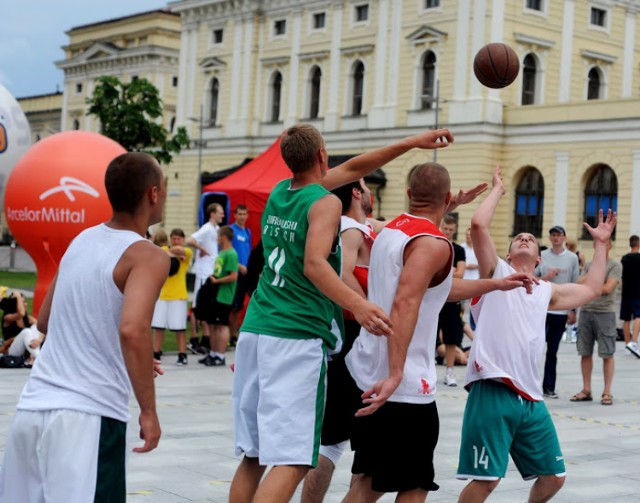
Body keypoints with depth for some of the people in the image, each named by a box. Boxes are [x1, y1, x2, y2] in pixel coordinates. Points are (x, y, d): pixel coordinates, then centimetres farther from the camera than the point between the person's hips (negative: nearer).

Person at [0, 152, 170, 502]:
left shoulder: (82, 241, 14)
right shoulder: (147, 256, -8)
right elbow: (133, 329, -26)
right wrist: (149, 411, -18)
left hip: (33, 407, 7)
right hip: (87, 416, -7)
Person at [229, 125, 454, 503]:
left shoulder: (279, 192, 15)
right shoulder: (324, 202, -7)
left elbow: (351, 169, 24)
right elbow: (314, 264, -24)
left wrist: (411, 143, 27)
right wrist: (357, 305, -36)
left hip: (255, 331, 8)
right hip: (297, 339, -8)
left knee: (254, 456, 12)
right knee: (290, 462, -11)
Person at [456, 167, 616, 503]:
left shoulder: (546, 291, 27)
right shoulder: (496, 271, 10)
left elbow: (591, 289, 35)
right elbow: (479, 224, -4)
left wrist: (600, 243, 39)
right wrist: (498, 189, 11)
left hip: (530, 397, 7)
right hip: (493, 392, -6)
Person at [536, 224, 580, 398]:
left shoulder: (572, 258, 4)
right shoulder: (541, 256, 4)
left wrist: (573, 310, 2)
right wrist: (545, 277, -12)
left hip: (561, 310, 1)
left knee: (552, 351, 7)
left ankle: (549, 387, 12)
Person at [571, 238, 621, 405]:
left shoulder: (615, 265, -1)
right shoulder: (588, 265, 15)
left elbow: (608, 288, -11)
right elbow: (579, 285, 6)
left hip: (605, 312, -5)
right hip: (586, 311, 5)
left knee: (607, 354, -3)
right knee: (585, 353, 6)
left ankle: (607, 392, 2)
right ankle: (586, 390, 14)